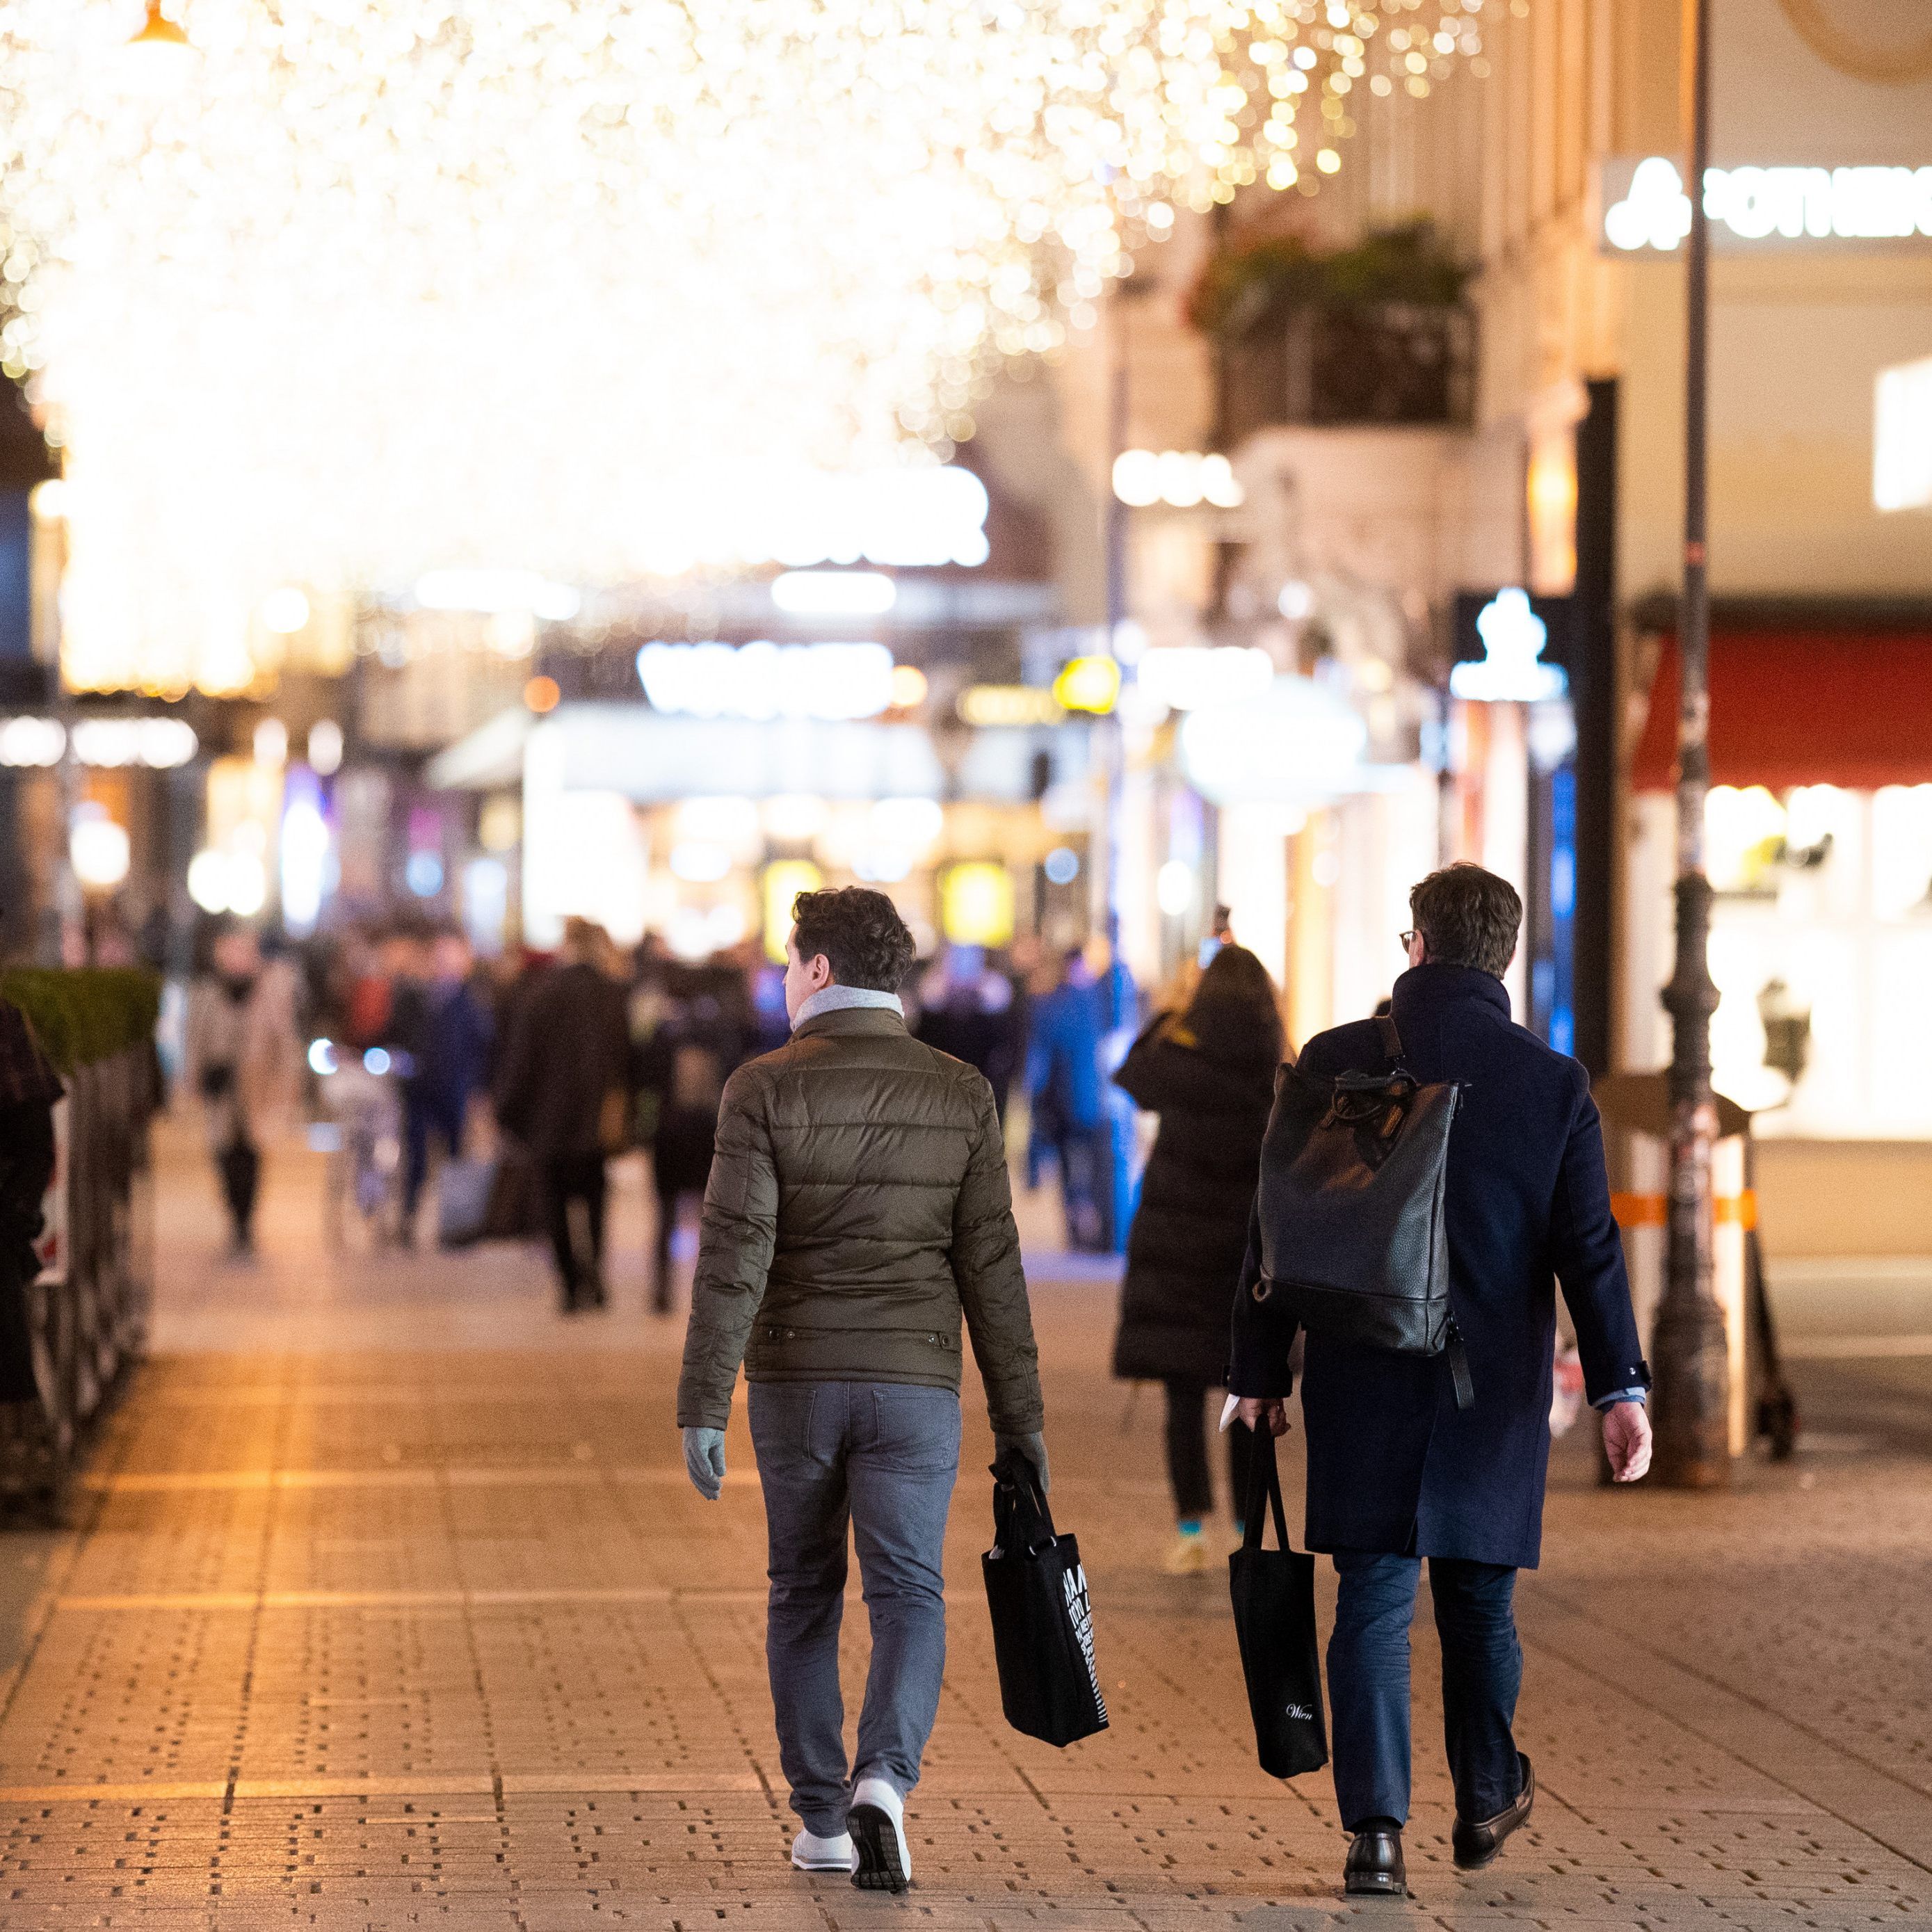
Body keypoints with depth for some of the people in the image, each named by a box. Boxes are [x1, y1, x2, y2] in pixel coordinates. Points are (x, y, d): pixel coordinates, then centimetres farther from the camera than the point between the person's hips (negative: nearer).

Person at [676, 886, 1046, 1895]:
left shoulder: (764, 1090, -5)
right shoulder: (961, 1096, 1)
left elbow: (734, 1255, -12)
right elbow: (991, 1265, 1)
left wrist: (702, 1405, -12)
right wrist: (1020, 1416, 6)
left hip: (794, 1377, 0)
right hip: (913, 1382, 0)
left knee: (804, 1595, 14)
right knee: (908, 1595, 1)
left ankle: (821, 1819, 18)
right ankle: (882, 1781, -23)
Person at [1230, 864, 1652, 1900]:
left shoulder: (1333, 1063, -3)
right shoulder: (1554, 1084, -2)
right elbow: (1589, 1246, -6)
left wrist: (1259, 1368, 7)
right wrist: (1619, 1388, -6)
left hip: (1363, 1386, -1)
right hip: (1496, 1389, 1)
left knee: (1373, 1602, 1)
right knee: (1479, 1601, 16)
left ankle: (1376, 1830, -8)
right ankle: (1485, 1803, 31)